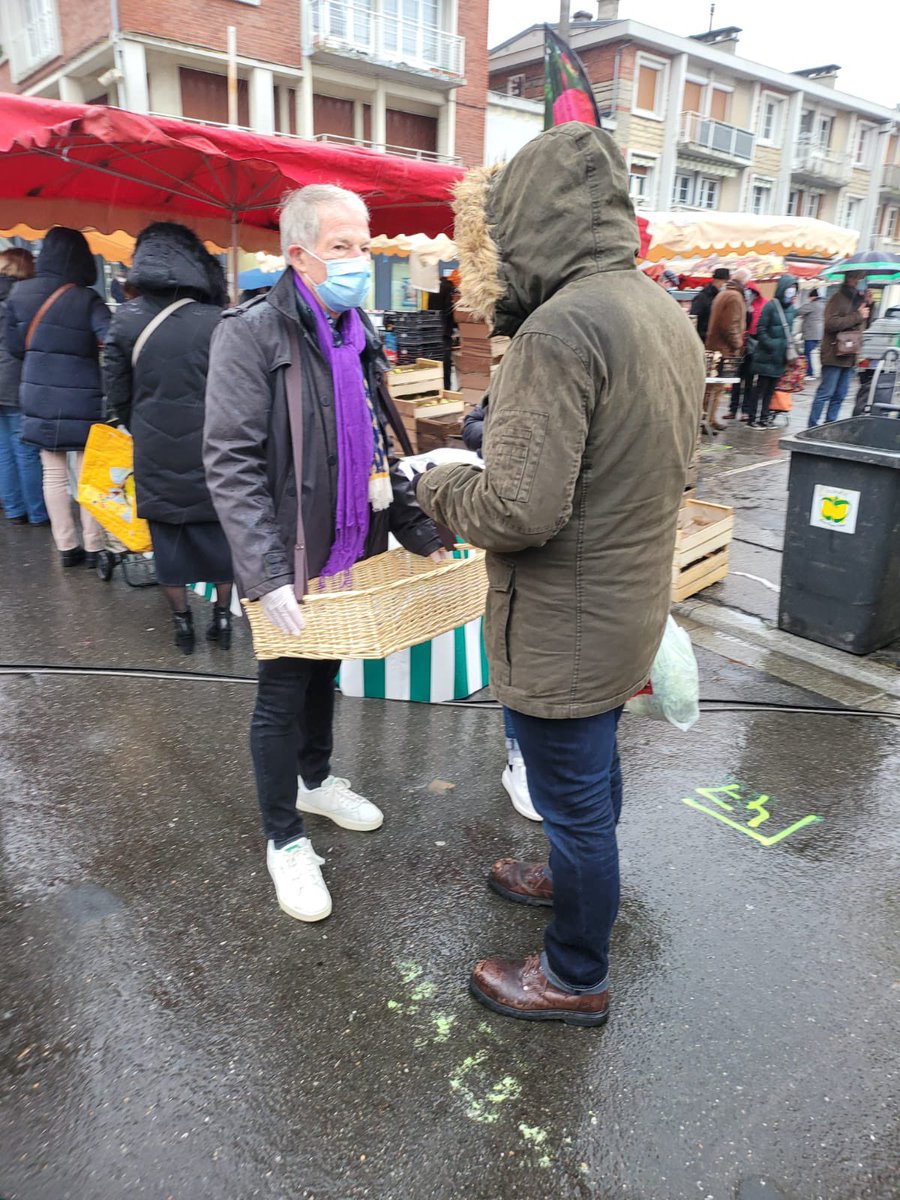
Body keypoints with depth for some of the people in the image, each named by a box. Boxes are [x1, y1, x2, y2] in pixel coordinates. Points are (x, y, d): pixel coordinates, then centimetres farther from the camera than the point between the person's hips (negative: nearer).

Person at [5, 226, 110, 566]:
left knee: (54, 473, 10)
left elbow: (14, 345, 9)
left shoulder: (20, 293, 2)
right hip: (82, 399, -3)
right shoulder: (86, 299, -11)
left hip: (39, 397, 4)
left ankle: (66, 547, 14)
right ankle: (93, 547, 10)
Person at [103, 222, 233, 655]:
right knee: (217, 531, 13)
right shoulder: (217, 321, -10)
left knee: (167, 537, 13)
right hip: (210, 452, -1)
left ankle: (182, 620, 22)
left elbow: (117, 394, 2)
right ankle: (222, 616, 21)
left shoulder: (126, 320, -3)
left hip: (155, 455, 1)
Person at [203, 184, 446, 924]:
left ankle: (315, 779, 46)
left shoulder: (357, 335, 9)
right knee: (283, 696, 6)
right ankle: (285, 841, 24)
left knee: (325, 675, 22)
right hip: (292, 562, -7)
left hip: (351, 552, 7)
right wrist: (267, 574, -26)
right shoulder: (253, 333, -14)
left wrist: (418, 529, 7)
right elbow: (231, 465, -20)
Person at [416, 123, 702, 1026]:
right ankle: (576, 878, 54)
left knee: (573, 798, 9)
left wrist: (441, 486, -9)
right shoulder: (665, 315, 6)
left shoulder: (562, 326, -24)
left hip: (563, 630, -9)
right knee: (594, 774, 28)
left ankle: (577, 977, 32)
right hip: (629, 609, 9)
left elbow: (519, 508, -30)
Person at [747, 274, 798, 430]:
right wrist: (771, 345, -17)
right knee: (761, 386, -3)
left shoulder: (790, 308, 11)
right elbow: (760, 330, -11)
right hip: (767, 355, -6)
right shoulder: (771, 306, -8)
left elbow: (788, 330, 18)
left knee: (771, 388, 10)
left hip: (780, 357, 6)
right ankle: (754, 419, 2)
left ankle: (764, 416, 17)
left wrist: (789, 347, 5)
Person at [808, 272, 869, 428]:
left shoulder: (859, 299, 18)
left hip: (850, 356, 8)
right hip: (834, 355, -8)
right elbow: (831, 323, -21)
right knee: (825, 393, -8)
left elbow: (863, 325, 28)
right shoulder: (838, 299, -8)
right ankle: (813, 426, -3)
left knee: (840, 395, 9)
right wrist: (857, 316, -15)